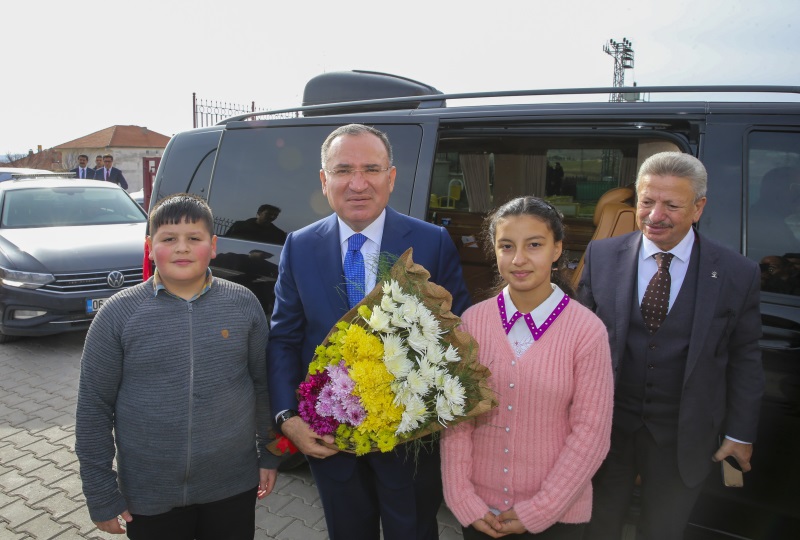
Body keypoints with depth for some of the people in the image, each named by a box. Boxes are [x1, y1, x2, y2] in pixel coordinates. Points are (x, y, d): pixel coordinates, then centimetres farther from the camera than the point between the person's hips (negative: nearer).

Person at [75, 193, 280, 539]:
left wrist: (269, 455, 6)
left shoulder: (244, 305, -4)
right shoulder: (118, 314, -8)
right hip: (149, 498, 0)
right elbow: (94, 407, -3)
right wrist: (101, 495, -1)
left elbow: (263, 384, 4)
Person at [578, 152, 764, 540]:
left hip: (683, 436, 0)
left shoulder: (738, 274, -10)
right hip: (607, 423, 1)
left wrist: (741, 433, 1)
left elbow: (745, 359, -2)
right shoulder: (601, 255, -8)